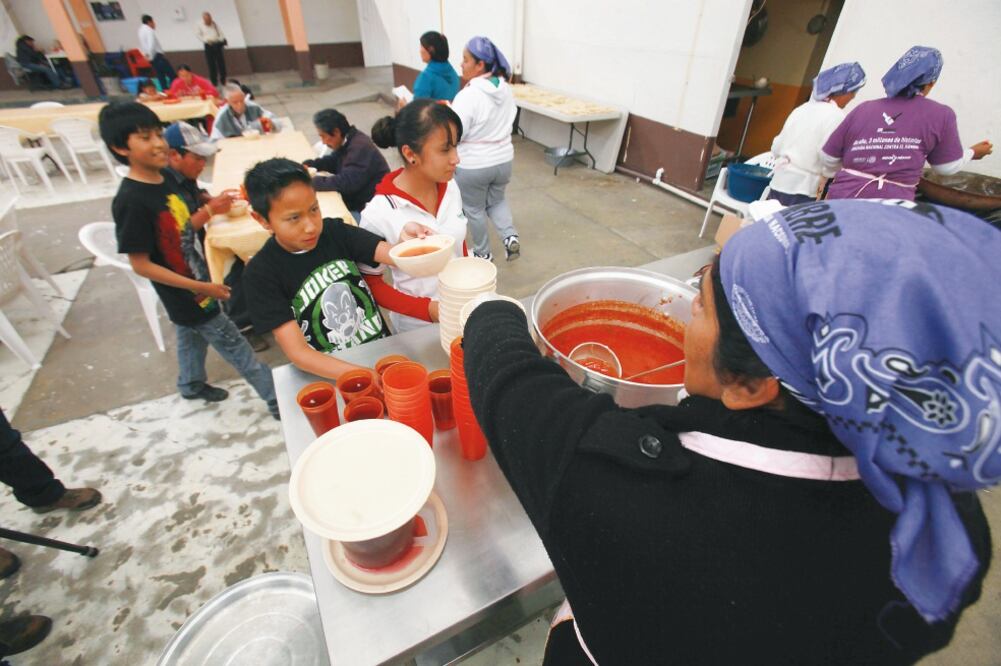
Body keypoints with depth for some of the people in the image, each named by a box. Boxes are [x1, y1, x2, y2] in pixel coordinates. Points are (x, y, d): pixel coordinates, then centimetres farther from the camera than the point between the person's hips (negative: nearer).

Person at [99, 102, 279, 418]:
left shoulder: (166, 180, -1)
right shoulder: (131, 201, -25)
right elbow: (141, 264, -22)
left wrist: (210, 209, -4)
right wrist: (200, 287, -24)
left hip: (196, 285, 8)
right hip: (186, 295, -8)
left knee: (192, 334, 28)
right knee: (234, 346, 1)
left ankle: (191, 385, 53)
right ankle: (278, 400, 14)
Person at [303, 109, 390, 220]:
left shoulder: (360, 147, -24)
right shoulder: (348, 142, 7)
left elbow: (345, 183, -30)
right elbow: (332, 161, 23)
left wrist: (310, 182, -25)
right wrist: (307, 165, 6)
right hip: (355, 202, 10)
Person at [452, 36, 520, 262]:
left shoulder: (468, 95, -22)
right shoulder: (506, 89, 2)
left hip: (473, 165, -6)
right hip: (503, 159, 6)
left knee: (474, 209, 14)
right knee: (496, 201, 27)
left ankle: (483, 253, 27)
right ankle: (510, 236, 6)